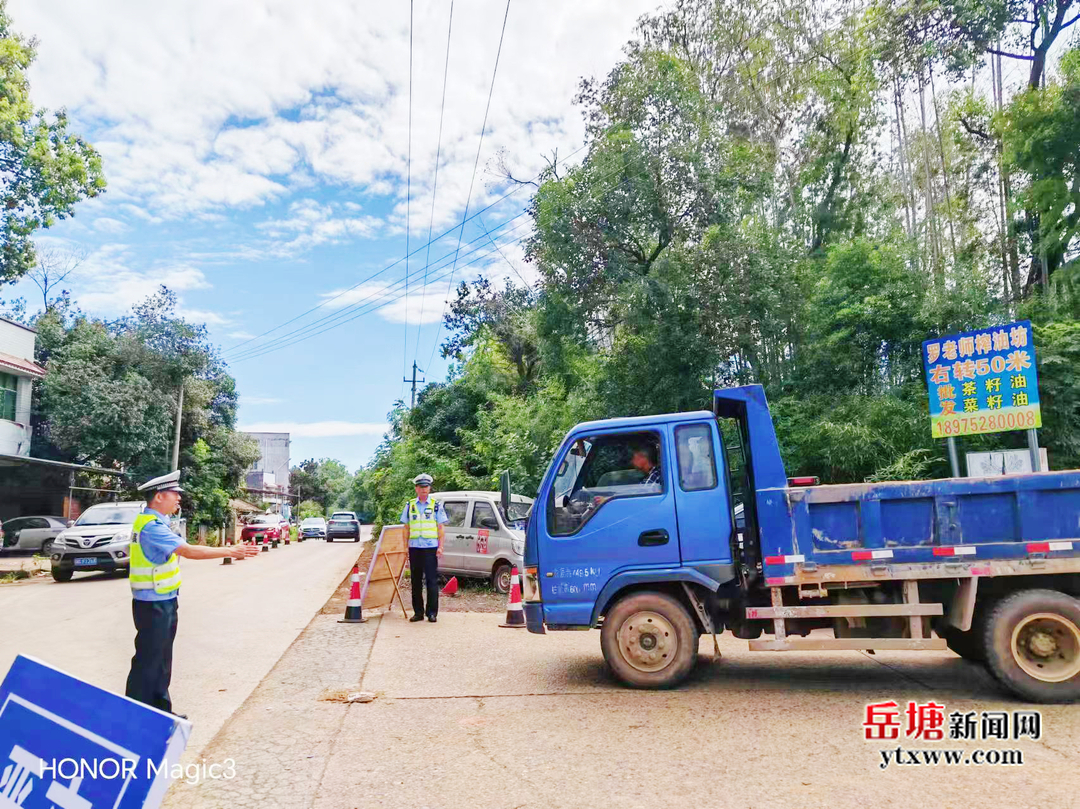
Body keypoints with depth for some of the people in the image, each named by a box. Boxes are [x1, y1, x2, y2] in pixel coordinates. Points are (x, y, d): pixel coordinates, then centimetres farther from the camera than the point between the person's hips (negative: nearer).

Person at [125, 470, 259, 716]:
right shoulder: (151, 527, -22)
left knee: (161, 661, 17)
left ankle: (161, 711, 26)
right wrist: (231, 551, -27)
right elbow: (189, 551, -29)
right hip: (154, 605, -10)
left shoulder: (153, 522, 10)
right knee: (147, 663, -1)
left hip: (163, 602, 10)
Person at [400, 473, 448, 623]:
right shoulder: (409, 505, 10)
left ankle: (432, 612, 3)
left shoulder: (436, 505, 4)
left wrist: (440, 546, -5)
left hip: (431, 547, -3)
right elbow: (407, 528, 13)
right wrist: (406, 547, 7)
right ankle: (418, 612, 15)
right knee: (416, 581, 7)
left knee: (432, 580, -3)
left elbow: (440, 528, 3)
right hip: (414, 547, 3)